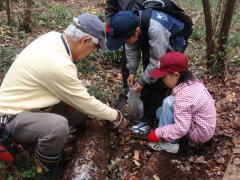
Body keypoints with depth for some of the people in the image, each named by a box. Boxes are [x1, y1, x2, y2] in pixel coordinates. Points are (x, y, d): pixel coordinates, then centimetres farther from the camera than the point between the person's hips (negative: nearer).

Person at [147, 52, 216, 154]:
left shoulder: (184, 96, -31)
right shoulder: (191, 81, -4)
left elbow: (181, 128, -31)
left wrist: (158, 134, -21)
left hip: (200, 134, -9)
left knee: (168, 102, -23)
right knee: (160, 111, 9)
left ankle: (170, 144, -11)